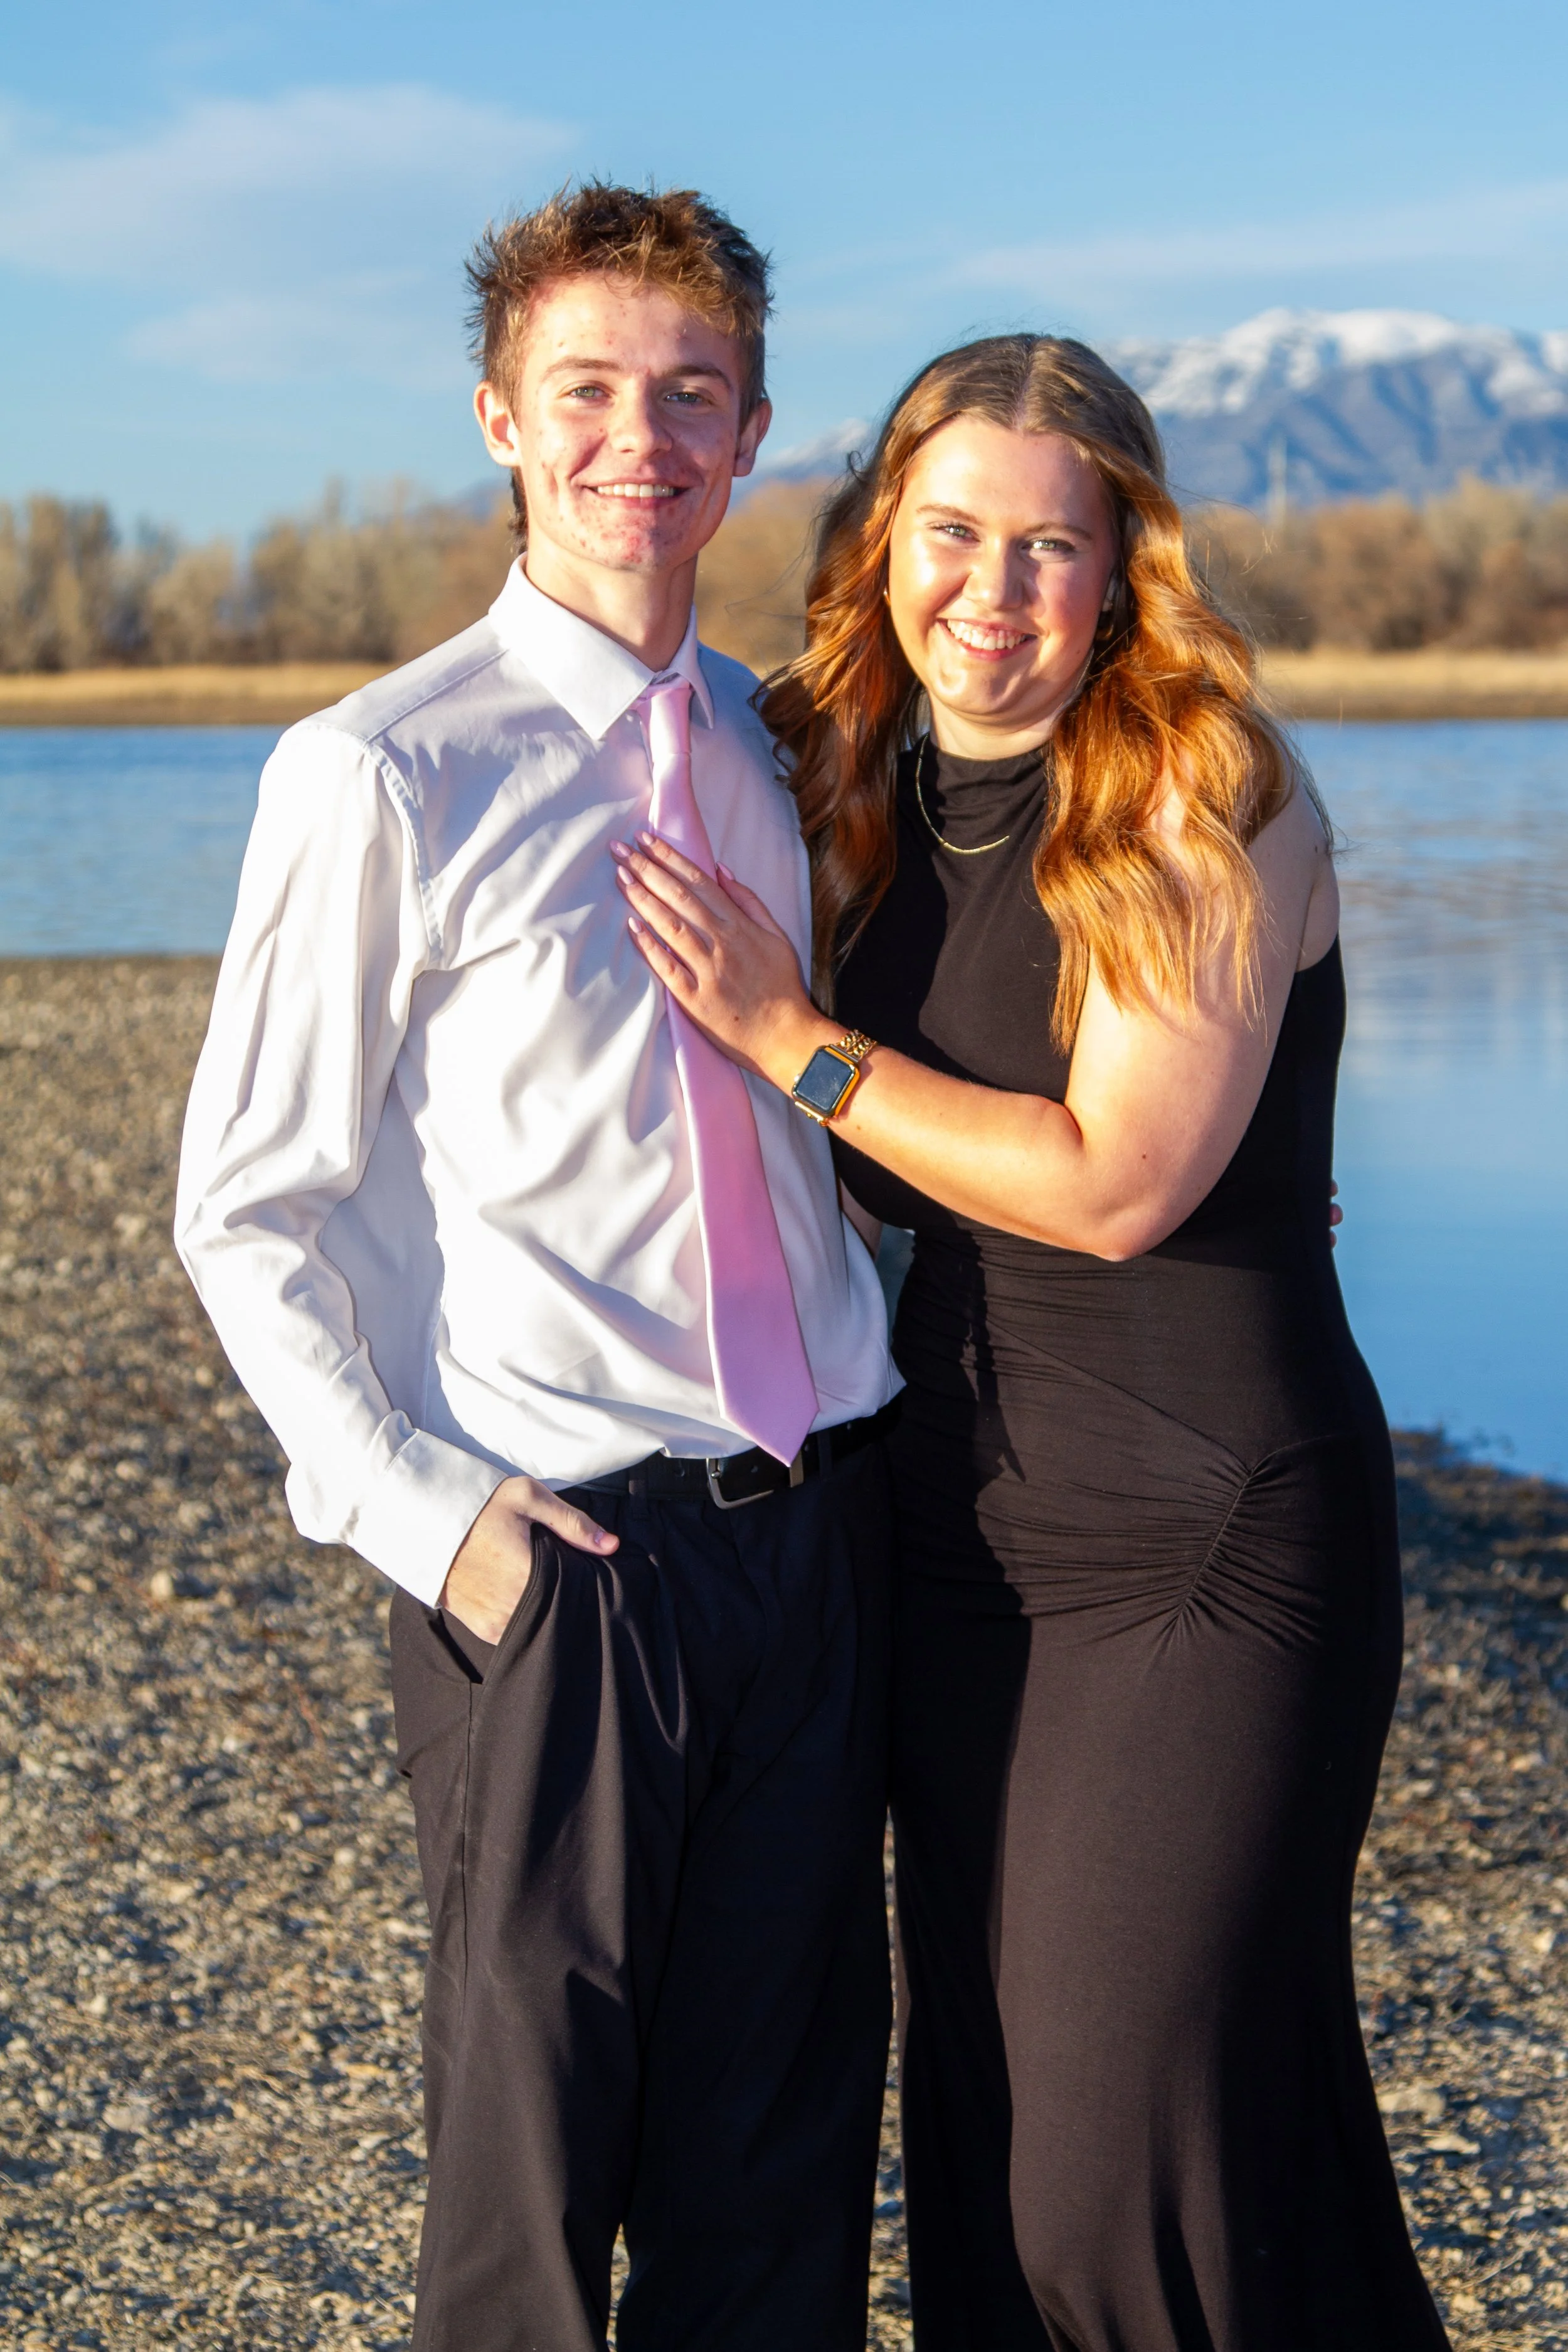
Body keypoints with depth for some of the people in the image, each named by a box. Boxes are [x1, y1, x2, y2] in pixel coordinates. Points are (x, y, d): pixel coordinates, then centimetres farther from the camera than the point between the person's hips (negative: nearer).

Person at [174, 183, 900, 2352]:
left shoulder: (771, 747, 10)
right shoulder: (383, 777, -8)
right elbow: (249, 1216, -4)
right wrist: (425, 1514, -12)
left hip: (819, 1524, 5)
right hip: (560, 1558, -5)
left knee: (785, 2161, 13)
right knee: (535, 2170, 7)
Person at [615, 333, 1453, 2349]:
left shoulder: (1214, 798, -12)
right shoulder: (863, 788, 8)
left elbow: (1116, 1183, -18)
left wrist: (790, 1037, -14)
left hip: (1205, 1541, -6)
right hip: (962, 1523, 6)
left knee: (1132, 2155, -4)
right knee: (975, 2124, 13)